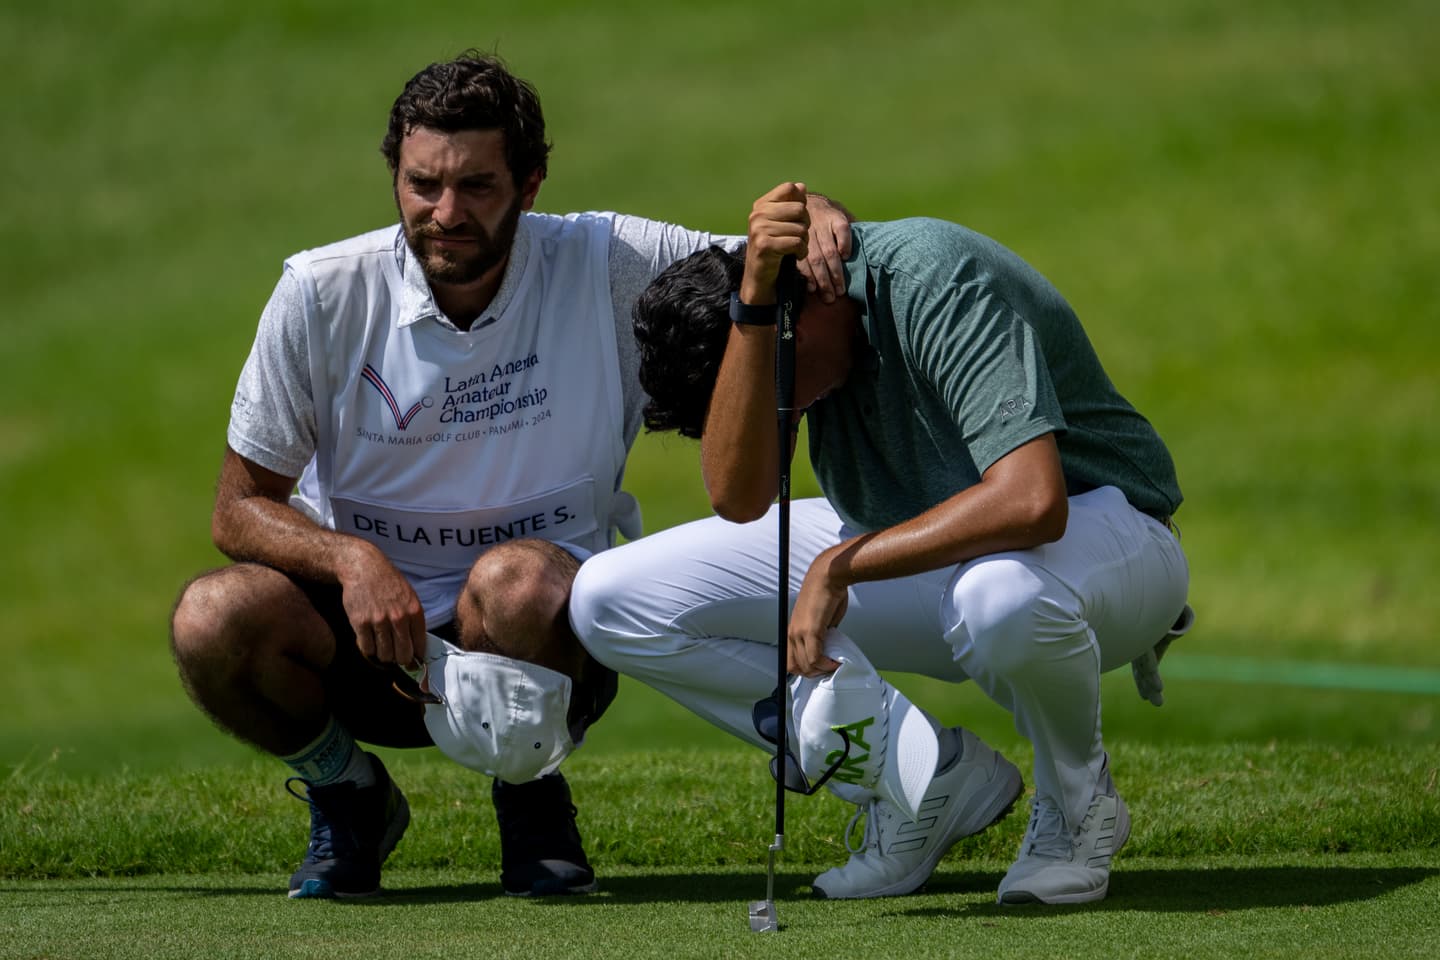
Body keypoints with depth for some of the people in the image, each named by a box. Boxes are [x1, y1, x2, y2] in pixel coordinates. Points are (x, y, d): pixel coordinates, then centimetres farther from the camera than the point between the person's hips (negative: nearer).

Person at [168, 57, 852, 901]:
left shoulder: (605, 269, -8)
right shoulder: (322, 294, -7)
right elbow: (240, 510, -3)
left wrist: (814, 217, -28)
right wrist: (352, 559, -23)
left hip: (544, 639, -1)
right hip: (364, 617, 1)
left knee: (514, 582, -37)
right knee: (214, 617, -30)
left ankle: (532, 796, -3)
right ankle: (347, 794, 4)